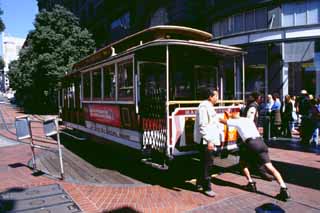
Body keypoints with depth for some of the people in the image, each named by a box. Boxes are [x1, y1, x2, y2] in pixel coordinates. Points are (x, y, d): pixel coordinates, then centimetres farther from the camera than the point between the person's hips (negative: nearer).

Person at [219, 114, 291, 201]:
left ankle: (251, 183, 11)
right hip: (261, 142, 5)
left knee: (243, 163, 20)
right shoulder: (249, 120, 29)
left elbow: (222, 121, 22)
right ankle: (283, 188, -15)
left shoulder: (237, 122, 14)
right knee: (270, 167, -3)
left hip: (251, 144, -5)